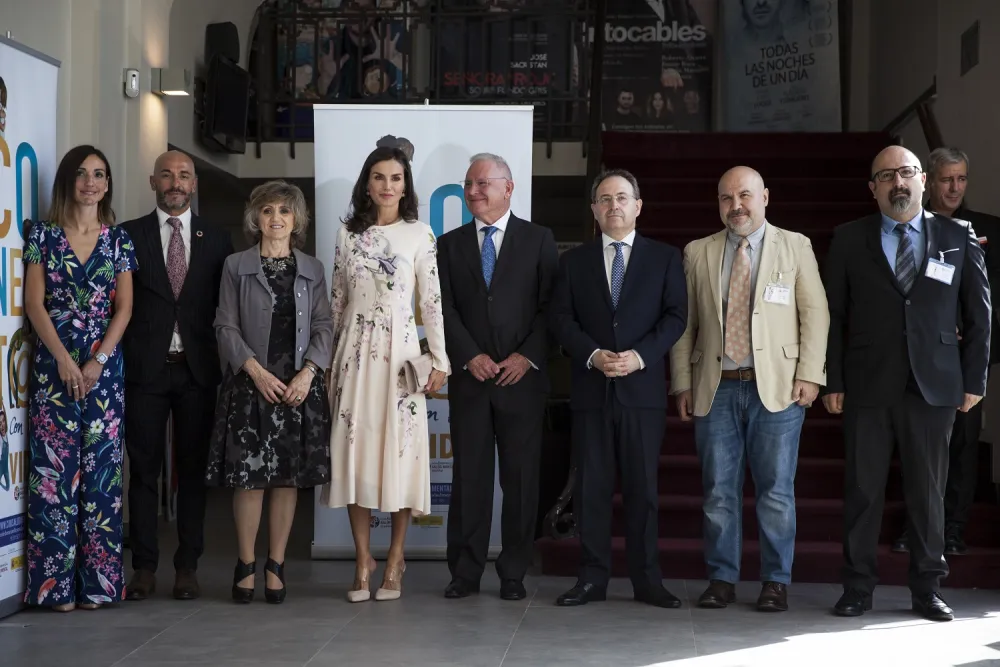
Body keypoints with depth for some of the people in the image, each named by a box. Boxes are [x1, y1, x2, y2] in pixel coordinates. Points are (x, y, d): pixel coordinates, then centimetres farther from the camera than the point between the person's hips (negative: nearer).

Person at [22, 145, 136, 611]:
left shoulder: (118, 239, 9)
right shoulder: (43, 235, 5)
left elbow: (124, 307, 3)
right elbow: (34, 303, -1)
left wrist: (97, 360, -9)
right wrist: (64, 359, -11)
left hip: (104, 366, 1)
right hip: (53, 364, -1)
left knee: (102, 468, 1)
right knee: (53, 468, -4)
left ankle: (96, 581, 6)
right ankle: (56, 584, 1)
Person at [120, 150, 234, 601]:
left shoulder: (216, 240, 9)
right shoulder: (129, 235, 5)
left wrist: (224, 360, 0)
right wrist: (118, 358, -4)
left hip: (197, 368, 1)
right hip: (144, 367, -1)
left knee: (193, 469, 4)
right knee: (144, 469, 2)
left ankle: (187, 567, 11)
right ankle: (144, 567, 8)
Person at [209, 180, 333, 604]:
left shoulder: (312, 269, 11)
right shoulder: (236, 267, 5)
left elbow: (324, 327, 7)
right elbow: (226, 327, 0)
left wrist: (307, 372, -8)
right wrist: (256, 371, -11)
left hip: (299, 385, 2)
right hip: (250, 383, -2)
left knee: (289, 476, 3)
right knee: (249, 476, -5)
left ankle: (276, 565, 11)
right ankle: (246, 563, 8)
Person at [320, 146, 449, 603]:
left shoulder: (419, 234, 2)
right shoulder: (348, 232, 9)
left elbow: (431, 300, 0)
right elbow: (337, 299, 12)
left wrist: (439, 360, -4)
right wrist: (329, 356, 9)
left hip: (400, 349, -2)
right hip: (355, 350, 2)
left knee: (400, 447, -1)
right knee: (354, 447, 1)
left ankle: (395, 560, 10)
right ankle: (363, 559, 10)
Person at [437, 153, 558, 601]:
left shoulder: (539, 240, 6)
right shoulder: (450, 244, 11)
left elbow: (550, 306, 1)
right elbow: (445, 309, 4)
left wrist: (528, 356, -10)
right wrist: (471, 357, -9)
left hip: (522, 377, -1)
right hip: (470, 378, 1)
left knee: (521, 478, 2)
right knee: (469, 476, 2)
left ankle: (513, 574, 10)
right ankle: (465, 572, 9)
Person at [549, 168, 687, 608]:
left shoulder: (664, 257, 8)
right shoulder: (574, 261, 11)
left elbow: (675, 316, 0)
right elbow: (561, 320, 4)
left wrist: (639, 356, -13)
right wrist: (593, 355, -12)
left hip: (643, 387, -1)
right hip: (591, 389, 1)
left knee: (643, 486, 2)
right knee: (591, 486, 2)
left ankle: (647, 580, 9)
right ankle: (592, 578, 9)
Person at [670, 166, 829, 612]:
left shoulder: (795, 247, 6)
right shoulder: (698, 254, 11)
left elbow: (815, 313, 2)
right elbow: (684, 323, 11)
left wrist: (810, 375, -7)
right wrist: (682, 383, 5)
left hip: (777, 388, -2)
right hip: (716, 389, 2)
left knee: (776, 490, 1)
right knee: (718, 491, 5)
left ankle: (776, 582, 12)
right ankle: (722, 579, 15)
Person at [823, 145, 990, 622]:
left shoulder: (958, 238, 7)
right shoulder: (849, 240, 5)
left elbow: (978, 314, 8)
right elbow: (834, 315, 4)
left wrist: (974, 379, 4)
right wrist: (834, 381, -1)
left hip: (933, 386, 0)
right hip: (867, 385, 0)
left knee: (928, 491, 5)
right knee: (862, 489, 3)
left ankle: (927, 588, 17)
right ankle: (858, 587, 13)